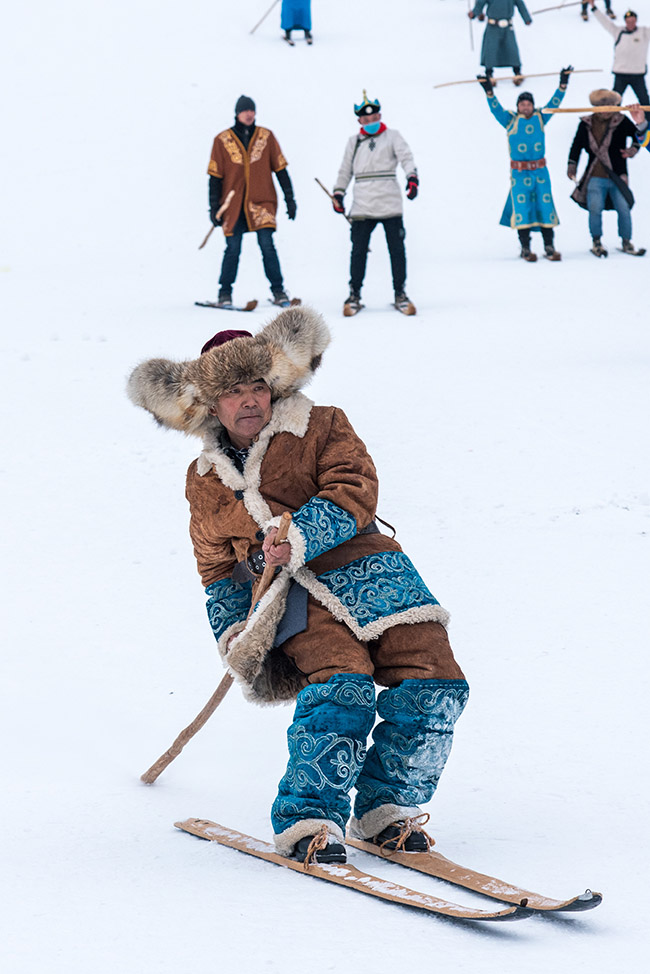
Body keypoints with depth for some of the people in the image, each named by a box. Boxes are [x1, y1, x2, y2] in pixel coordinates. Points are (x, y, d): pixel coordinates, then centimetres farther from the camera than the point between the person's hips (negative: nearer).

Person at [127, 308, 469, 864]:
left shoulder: (320, 428, 9)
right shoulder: (206, 482, 18)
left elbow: (355, 493, -6)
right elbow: (219, 568, 26)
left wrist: (300, 537, -20)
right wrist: (233, 632, 11)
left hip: (368, 571, 0)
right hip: (296, 598, 0)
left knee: (434, 685, -17)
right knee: (339, 687, -29)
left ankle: (387, 808, 0)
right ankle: (308, 819, -24)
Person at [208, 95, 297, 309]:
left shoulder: (266, 137, 5)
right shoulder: (223, 140, 3)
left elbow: (280, 169, 10)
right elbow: (215, 177, 5)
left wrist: (289, 199, 6)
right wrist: (214, 208, 1)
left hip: (261, 203, 0)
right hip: (233, 204, 0)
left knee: (267, 246, -8)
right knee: (233, 249, -2)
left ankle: (278, 291, 1)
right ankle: (225, 293, 10)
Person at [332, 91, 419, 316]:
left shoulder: (392, 136, 10)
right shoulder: (354, 142, 17)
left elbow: (406, 157, -3)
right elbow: (345, 170, 24)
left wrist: (412, 178, -20)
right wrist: (338, 193, 15)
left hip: (390, 203, -2)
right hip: (362, 206, 2)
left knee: (397, 250, -1)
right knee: (358, 251, -2)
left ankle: (400, 295, 8)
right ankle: (354, 295, 7)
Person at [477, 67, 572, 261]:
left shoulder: (541, 118, 10)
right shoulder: (510, 120, 2)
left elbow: (554, 103, 8)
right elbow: (496, 108, -8)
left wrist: (563, 84, 1)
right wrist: (488, 91, -21)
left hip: (540, 171, 2)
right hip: (519, 172, -2)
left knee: (545, 207, 0)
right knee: (522, 209, -6)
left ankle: (549, 247, 6)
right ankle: (525, 248, 1)